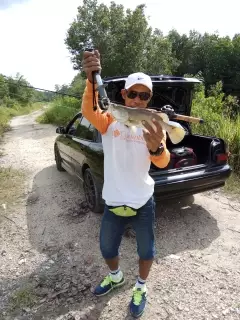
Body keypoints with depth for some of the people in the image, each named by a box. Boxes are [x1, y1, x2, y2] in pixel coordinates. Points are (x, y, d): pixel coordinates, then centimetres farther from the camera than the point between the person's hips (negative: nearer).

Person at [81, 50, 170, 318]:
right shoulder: (109, 120, -7)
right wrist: (91, 79, -47)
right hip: (113, 203, 1)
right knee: (107, 248, 22)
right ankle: (115, 276, 56)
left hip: (143, 203, 0)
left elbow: (162, 163, -23)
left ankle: (140, 287, 50)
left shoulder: (153, 125, -8)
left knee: (146, 250, 18)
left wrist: (157, 148, -46)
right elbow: (88, 112, -29)